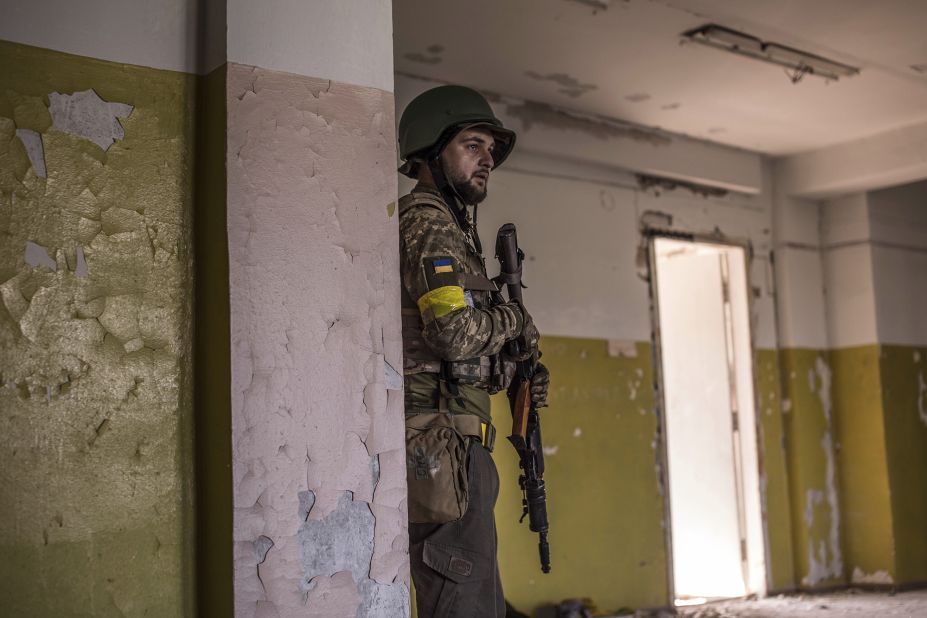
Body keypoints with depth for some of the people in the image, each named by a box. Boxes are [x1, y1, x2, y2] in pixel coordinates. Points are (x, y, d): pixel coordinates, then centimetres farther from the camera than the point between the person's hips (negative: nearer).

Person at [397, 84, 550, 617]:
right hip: (441, 447, -10)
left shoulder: (451, 226, 23)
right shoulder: (426, 219, -8)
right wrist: (513, 320, -3)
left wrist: (512, 372, 10)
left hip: (450, 449, 10)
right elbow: (457, 333, -22)